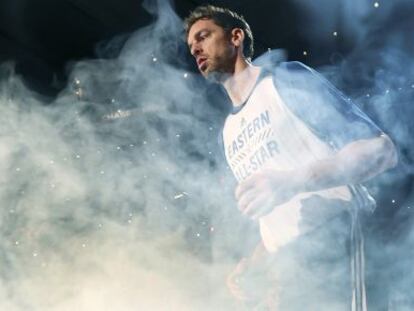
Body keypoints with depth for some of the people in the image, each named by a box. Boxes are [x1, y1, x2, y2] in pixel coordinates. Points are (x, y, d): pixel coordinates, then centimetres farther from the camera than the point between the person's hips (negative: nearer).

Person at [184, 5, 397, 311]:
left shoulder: (286, 79, 1)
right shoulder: (230, 132, 21)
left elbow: (380, 148, -8)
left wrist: (292, 182, -21)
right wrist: (251, 267, 7)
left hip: (330, 239, -7)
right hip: (286, 268, 7)